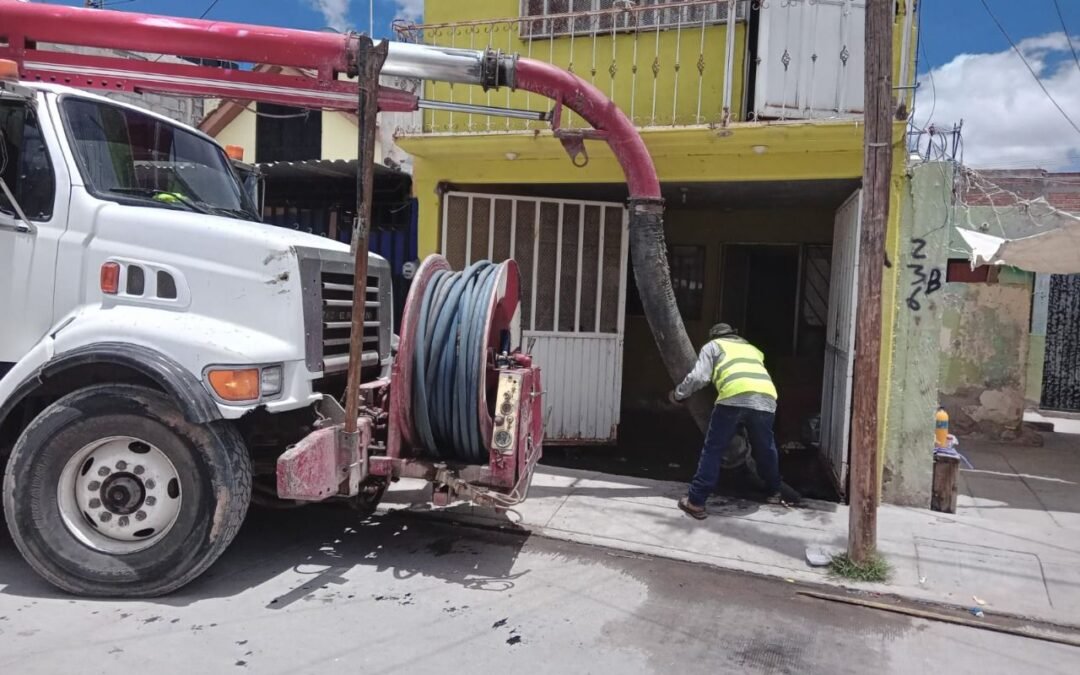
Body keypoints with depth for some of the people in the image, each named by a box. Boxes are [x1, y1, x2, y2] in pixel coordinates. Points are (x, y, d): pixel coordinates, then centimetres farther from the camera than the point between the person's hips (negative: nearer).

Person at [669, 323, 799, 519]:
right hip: (766, 398, 4)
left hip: (734, 397, -4)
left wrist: (678, 394, 24)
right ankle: (775, 491, 43)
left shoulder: (713, 345, 24)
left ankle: (696, 501, 4)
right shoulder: (752, 348, 40)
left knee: (713, 449, 4)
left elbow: (699, 377, 11)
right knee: (764, 448, 25)